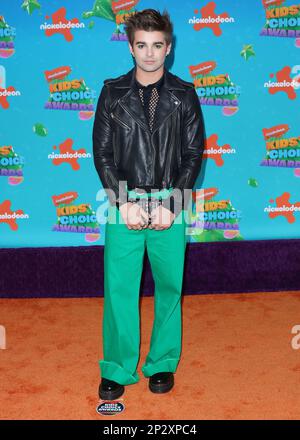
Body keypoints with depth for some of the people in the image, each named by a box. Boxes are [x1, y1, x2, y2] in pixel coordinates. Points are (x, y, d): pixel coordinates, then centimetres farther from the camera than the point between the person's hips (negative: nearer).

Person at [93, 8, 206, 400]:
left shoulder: (184, 95, 4)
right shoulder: (113, 93, 5)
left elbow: (193, 154, 1)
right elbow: (102, 152, 2)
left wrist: (170, 206, -9)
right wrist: (124, 202, -9)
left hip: (170, 206, 0)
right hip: (124, 206, 0)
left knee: (169, 286, 8)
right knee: (119, 288, 1)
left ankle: (163, 364, 24)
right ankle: (117, 369, 16)